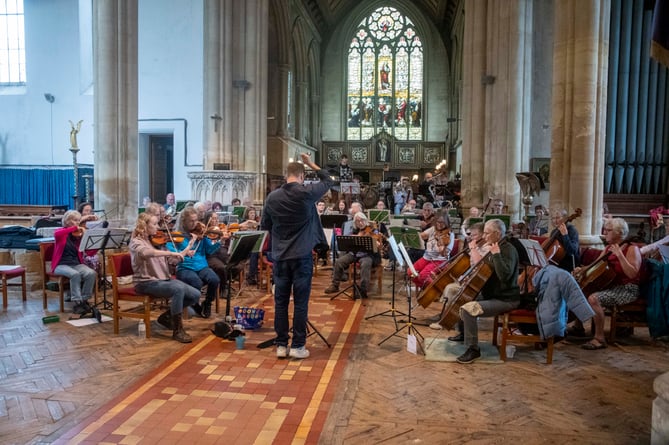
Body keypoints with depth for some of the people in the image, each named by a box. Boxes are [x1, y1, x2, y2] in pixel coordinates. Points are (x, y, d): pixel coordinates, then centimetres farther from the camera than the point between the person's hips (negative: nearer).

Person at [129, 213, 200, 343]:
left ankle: (167, 316, 15)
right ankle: (177, 330, -21)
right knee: (178, 288, -33)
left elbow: (172, 259, 7)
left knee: (195, 295, -6)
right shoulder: (136, 242, -8)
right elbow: (147, 252, -34)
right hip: (146, 282, -7)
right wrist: (171, 253, -40)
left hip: (164, 279, 7)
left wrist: (187, 249, -8)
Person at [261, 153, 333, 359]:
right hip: (302, 256, -3)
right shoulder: (307, 193, -9)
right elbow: (328, 181, 9)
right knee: (300, 302, 4)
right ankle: (297, 346, 10)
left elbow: (265, 226, 12)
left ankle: (281, 345, 15)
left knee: (281, 302, 9)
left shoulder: (272, 197, 0)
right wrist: (311, 164, 15)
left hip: (280, 257, 3)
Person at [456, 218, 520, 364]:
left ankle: (473, 350, -16)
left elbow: (505, 276, -33)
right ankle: (463, 333, 33)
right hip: (490, 294, 10)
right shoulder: (492, 248, 10)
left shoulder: (508, 250, -18)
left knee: (468, 309, -28)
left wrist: (496, 254, -31)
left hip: (505, 299, -10)